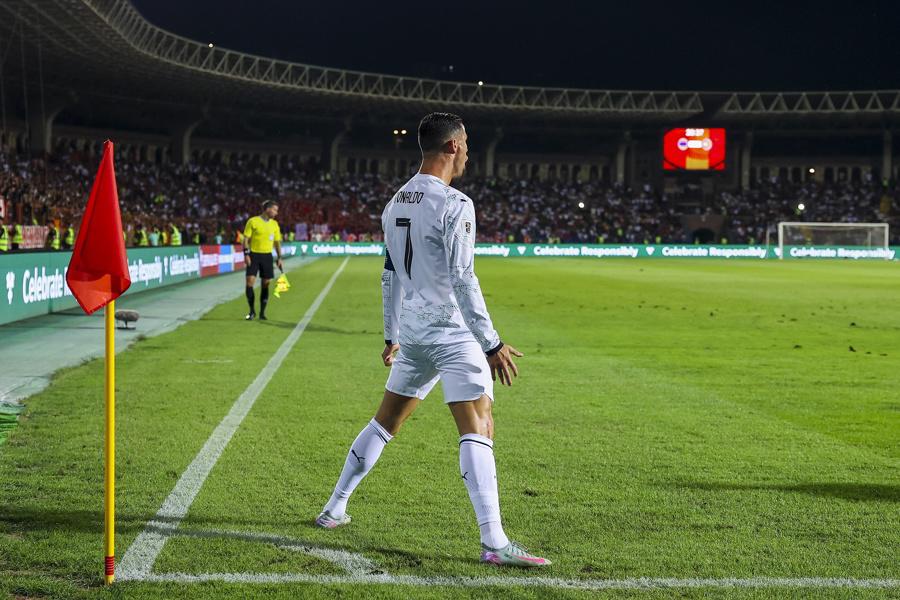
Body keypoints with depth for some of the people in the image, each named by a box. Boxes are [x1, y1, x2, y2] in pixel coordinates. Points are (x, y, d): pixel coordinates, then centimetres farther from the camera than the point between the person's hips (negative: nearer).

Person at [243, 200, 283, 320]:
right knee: (250, 281, -8)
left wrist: (279, 258, 8)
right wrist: (246, 254, -12)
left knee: (266, 284, 2)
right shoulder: (253, 221, -4)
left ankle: (262, 312, 11)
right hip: (254, 255, -3)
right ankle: (252, 311, 4)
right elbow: (246, 238, -3)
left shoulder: (274, 224, 9)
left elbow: (277, 242, 14)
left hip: (267, 256, 3)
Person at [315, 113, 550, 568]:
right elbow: (463, 281, -18)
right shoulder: (454, 205, -14)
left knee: (386, 422, 20)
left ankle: (334, 508, 28)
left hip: (411, 330, 8)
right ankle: (494, 543, -19)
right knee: (478, 430, -11)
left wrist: (391, 336, 28)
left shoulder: (396, 204, 12)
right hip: (452, 332, -8)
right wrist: (492, 344, -15)